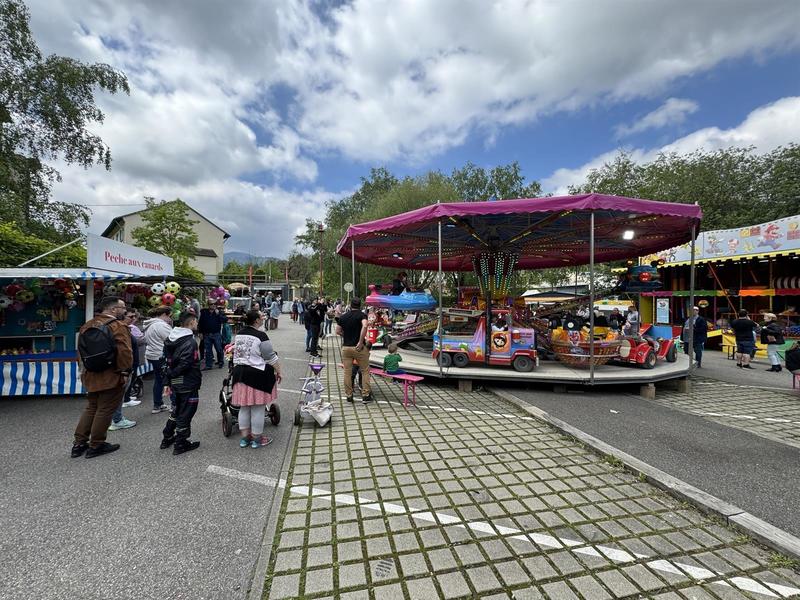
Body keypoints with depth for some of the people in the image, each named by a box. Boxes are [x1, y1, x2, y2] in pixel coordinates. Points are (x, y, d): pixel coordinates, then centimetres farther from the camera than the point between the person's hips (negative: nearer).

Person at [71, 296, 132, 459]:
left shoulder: (87, 326, 8)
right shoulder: (118, 326, -17)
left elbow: (81, 350, 15)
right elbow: (124, 352, -24)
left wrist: (86, 369, 24)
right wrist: (125, 372, -12)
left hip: (91, 376, 8)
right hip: (112, 377, -7)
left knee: (91, 408, 21)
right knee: (104, 410, 5)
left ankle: (79, 444, 26)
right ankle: (96, 446, 16)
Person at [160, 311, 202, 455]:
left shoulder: (171, 339, 7)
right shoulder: (190, 342, -21)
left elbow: (167, 361, 11)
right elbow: (185, 365, -26)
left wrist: (168, 381, 14)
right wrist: (172, 374, -8)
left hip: (175, 383, 9)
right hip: (188, 384, -9)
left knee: (176, 410, 24)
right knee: (185, 413, 4)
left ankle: (167, 438, 36)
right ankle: (181, 444, 15)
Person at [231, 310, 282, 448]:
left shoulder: (239, 334, 6)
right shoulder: (261, 336, -17)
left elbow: (236, 355, 15)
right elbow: (271, 357, -15)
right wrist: (278, 371, -3)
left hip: (240, 373, 8)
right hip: (257, 375, -7)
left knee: (244, 407, 15)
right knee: (258, 408, 4)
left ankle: (244, 437, 25)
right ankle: (257, 439, 16)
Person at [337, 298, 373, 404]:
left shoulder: (343, 317, 7)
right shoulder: (362, 315, -6)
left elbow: (338, 331, 12)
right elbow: (364, 326, -26)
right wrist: (361, 342, -22)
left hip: (346, 347, 4)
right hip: (359, 347, -3)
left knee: (347, 372, 10)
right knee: (365, 371, 8)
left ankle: (348, 395, 17)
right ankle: (365, 395, 9)